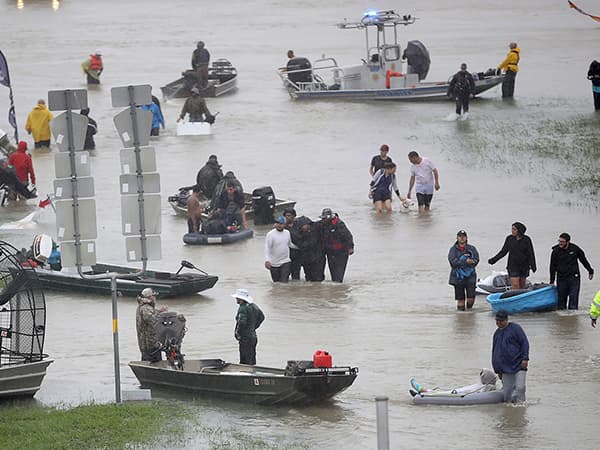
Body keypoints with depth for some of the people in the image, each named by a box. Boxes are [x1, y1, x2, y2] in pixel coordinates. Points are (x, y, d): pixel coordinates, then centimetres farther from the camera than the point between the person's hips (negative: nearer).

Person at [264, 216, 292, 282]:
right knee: (276, 283, 10)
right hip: (274, 264, -2)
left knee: (284, 281, -12)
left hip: (285, 263, 2)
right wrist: (267, 260, -29)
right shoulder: (270, 234, -10)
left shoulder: (287, 233, 5)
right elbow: (267, 248, -17)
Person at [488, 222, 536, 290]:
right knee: (515, 285, -12)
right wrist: (493, 260, 0)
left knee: (522, 287, 7)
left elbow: (531, 254, -3)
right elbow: (503, 252, 7)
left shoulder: (526, 240, -4)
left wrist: (533, 266, -13)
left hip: (524, 266, 0)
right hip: (513, 266, 0)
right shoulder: (509, 239, 0)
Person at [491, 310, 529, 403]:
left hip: (519, 365, -5)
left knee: (520, 388, -15)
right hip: (506, 369, 5)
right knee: (507, 393, 2)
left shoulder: (515, 328, -1)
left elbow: (525, 343, -5)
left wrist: (525, 358, -15)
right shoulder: (497, 333, 17)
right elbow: (494, 352, 23)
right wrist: (497, 370, 21)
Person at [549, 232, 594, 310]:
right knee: (561, 299, 3)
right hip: (561, 280, 1)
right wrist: (552, 281, 1)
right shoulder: (555, 251, -2)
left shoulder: (575, 249, -1)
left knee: (573, 298, -8)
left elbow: (584, 260, 13)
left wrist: (590, 271, 21)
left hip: (574, 278, -1)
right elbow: (552, 267, 3)